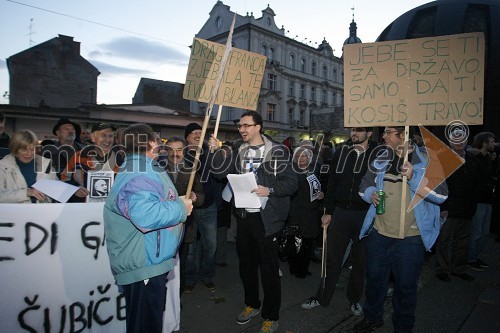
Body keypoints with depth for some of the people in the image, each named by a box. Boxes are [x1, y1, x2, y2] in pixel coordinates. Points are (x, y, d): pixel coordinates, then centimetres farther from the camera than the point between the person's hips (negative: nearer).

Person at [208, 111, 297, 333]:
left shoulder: (277, 151, -8)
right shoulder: (239, 149, 9)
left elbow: (291, 183, -9)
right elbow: (223, 172, 8)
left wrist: (269, 190, -22)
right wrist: (215, 151, -4)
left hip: (266, 218, -5)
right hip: (243, 216, 6)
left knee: (269, 268, 5)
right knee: (246, 264, 19)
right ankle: (251, 304, 40)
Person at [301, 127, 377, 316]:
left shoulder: (377, 155, -4)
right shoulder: (341, 153, 5)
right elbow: (332, 184, 6)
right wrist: (328, 212, 4)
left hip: (365, 215, -2)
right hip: (340, 212, 2)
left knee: (360, 260, 13)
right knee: (332, 258, 10)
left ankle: (354, 299, 33)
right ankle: (322, 297, 25)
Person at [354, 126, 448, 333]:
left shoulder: (426, 159, -8)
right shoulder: (381, 160, 7)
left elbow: (441, 195, -17)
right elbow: (365, 184, 15)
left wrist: (414, 176, -30)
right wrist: (371, 193, -8)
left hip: (410, 238, -4)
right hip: (379, 233, 5)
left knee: (405, 286, 10)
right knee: (374, 279, 18)